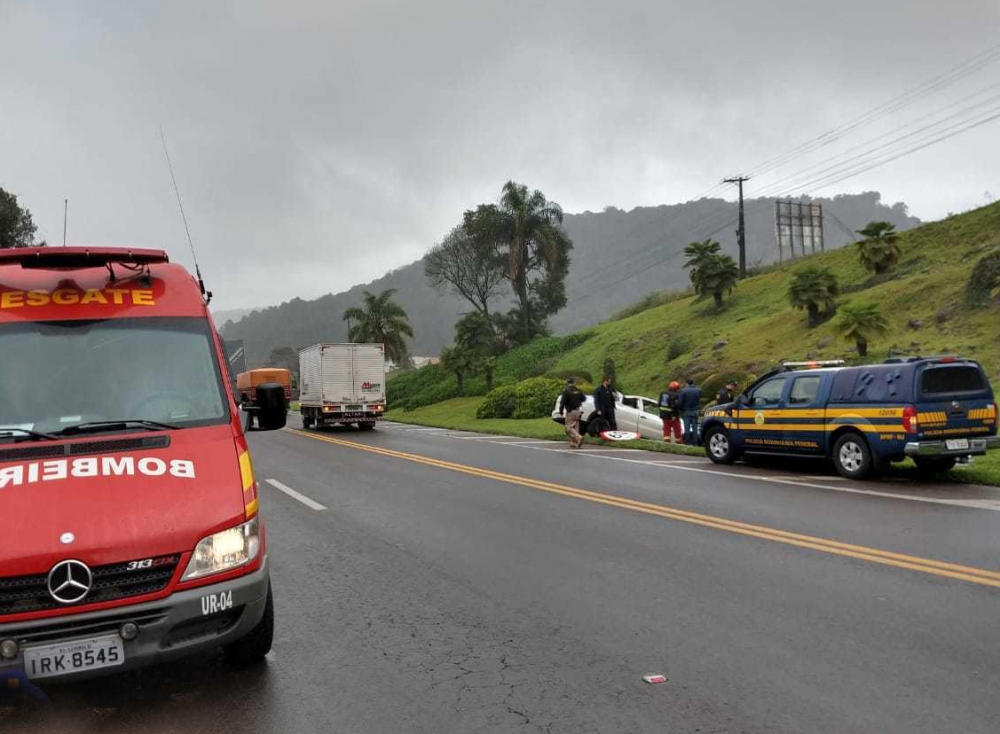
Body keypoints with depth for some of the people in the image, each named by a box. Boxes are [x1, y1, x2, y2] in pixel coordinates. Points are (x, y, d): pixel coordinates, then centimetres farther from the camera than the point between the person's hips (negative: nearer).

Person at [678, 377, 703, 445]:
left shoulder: (683, 390, -11)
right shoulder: (698, 390, 2)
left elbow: (681, 402, -10)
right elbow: (699, 401, 6)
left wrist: (681, 410, 3)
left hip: (686, 411, -3)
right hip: (695, 411, 3)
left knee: (687, 427, 2)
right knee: (694, 427, 6)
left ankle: (687, 442, 2)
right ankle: (695, 442, 5)